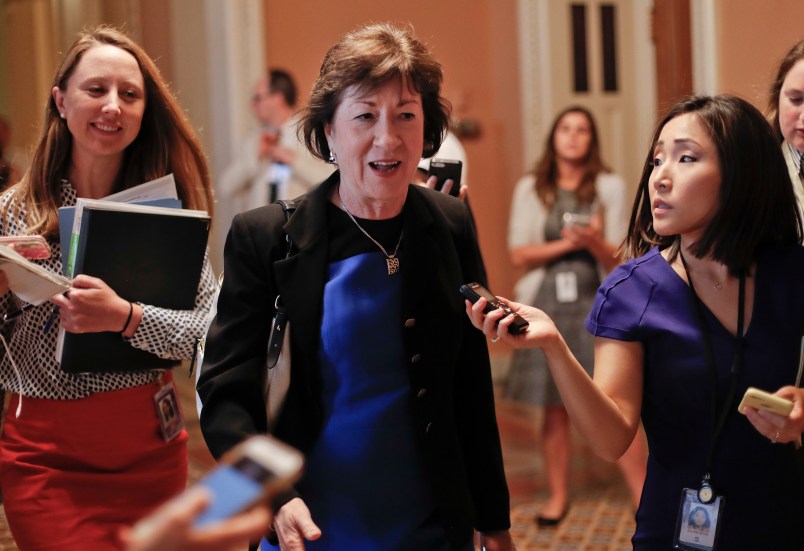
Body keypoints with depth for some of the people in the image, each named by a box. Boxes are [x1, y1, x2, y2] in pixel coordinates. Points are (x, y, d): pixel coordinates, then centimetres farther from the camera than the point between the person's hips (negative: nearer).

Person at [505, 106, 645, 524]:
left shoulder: (609, 187, 4)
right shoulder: (530, 189, 6)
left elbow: (618, 259, 2)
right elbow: (518, 255, 2)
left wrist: (594, 242, -19)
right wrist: (564, 244, -11)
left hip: (597, 305, -1)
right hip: (547, 305, 1)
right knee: (554, 408, 6)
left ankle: (643, 500, -1)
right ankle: (558, 496, 19)